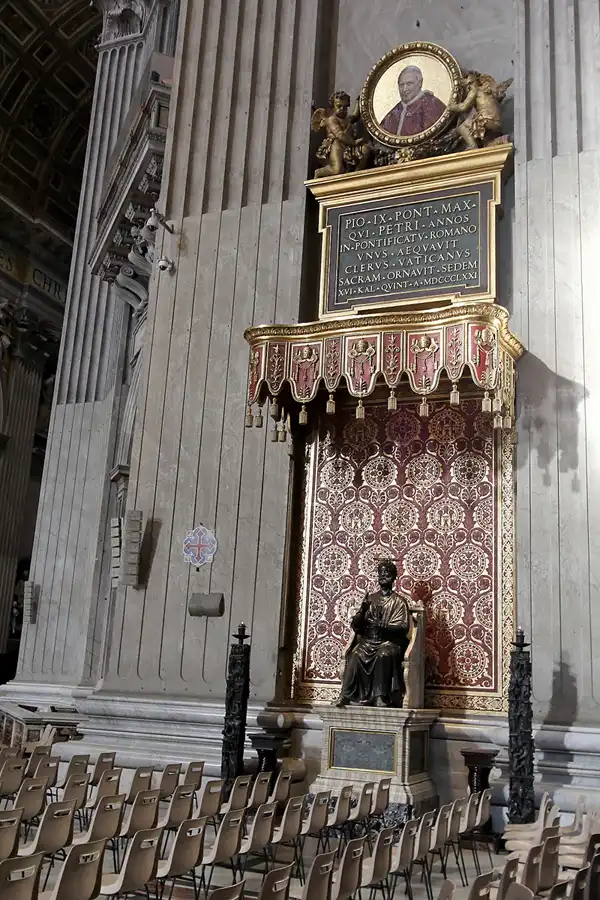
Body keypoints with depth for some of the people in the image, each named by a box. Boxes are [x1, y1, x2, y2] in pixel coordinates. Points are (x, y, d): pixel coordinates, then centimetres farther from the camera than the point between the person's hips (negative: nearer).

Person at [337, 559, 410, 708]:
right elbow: (355, 625, 11)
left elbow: (403, 627, -6)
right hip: (368, 640, 2)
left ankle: (380, 697, -37)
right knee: (356, 654, -31)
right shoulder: (370, 598, 16)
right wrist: (363, 611, -8)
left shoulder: (399, 601, 6)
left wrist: (383, 626, -22)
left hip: (389, 641, -2)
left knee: (384, 655, -37)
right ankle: (346, 694, -35)